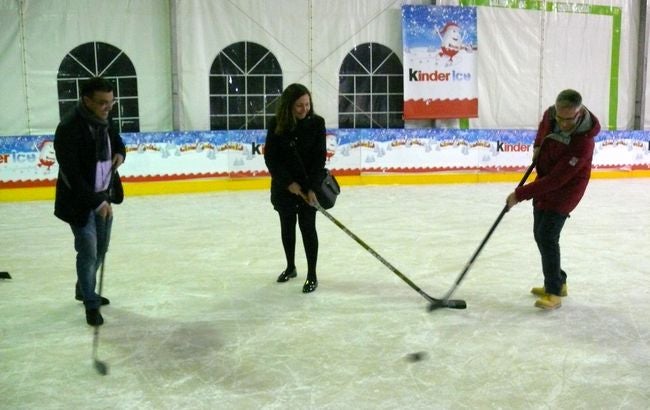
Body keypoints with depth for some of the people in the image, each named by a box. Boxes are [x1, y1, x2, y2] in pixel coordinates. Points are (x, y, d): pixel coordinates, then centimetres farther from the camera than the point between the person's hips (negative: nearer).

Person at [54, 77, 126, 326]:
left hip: (104, 196, 8)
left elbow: (116, 141, 21)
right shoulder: (68, 128, -23)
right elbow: (71, 175, -26)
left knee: (101, 249, 18)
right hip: (80, 201, -8)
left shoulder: (102, 121, 1)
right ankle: (91, 304, 12)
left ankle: (84, 290, 39)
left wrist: (120, 154, -3)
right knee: (88, 253, -4)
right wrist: (96, 202, -29)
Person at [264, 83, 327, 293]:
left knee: (307, 227, -4)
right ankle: (290, 267, 32)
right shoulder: (276, 124, -10)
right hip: (284, 185, 2)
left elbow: (320, 157, -12)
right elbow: (270, 157, -8)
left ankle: (312, 275, 5)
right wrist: (288, 182, -15)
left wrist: (312, 187, -18)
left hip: (309, 184, -2)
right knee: (287, 227, 14)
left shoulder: (316, 123, -11)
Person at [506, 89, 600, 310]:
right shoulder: (552, 114, -14)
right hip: (544, 180, 8)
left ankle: (554, 293, -4)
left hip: (566, 188, -8)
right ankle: (557, 281, 29)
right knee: (540, 234, 14)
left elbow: (555, 181, -33)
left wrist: (520, 195, -30)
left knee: (547, 236, -15)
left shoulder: (583, 143, -34)